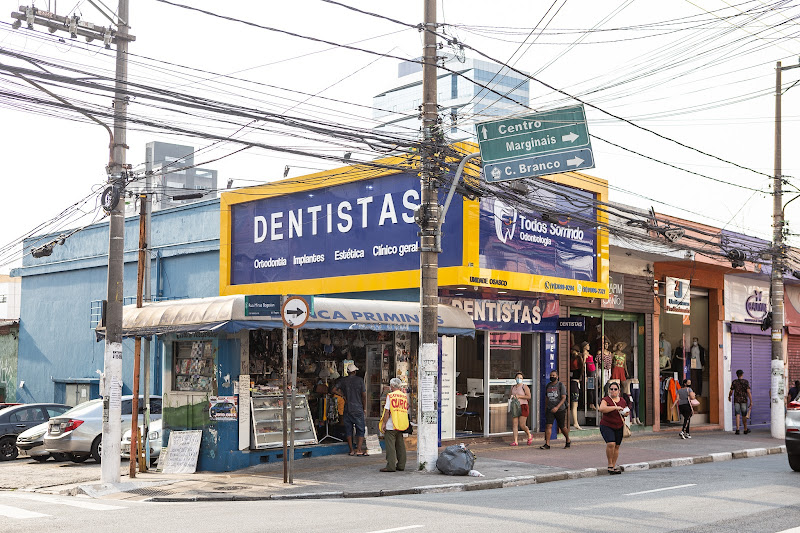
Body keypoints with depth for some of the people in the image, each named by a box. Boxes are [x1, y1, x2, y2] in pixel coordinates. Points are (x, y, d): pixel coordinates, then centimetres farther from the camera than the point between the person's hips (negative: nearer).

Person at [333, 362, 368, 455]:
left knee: (348, 430, 9)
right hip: (358, 409, -3)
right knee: (360, 430, 3)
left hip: (347, 409, 3)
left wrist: (343, 396, 3)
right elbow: (364, 395, -3)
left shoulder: (343, 380, 3)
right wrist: (364, 408, 7)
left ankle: (351, 450, 10)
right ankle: (359, 449, -5)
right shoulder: (359, 380, -4)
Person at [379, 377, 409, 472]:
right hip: (401, 425, 6)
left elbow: (387, 411, -10)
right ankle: (401, 465, 16)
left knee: (390, 446, -3)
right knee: (400, 446, 13)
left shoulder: (390, 396, -8)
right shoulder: (404, 396, 8)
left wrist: (383, 423, -6)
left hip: (391, 425, -6)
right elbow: (406, 410, 13)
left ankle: (391, 466, -6)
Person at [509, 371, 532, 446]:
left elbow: (529, 397, -12)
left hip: (523, 407, -6)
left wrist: (519, 396, -16)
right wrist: (512, 396, 2)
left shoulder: (524, 387, -4)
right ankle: (515, 442, -5)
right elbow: (511, 396, 25)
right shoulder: (513, 387, 14)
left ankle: (529, 436, 20)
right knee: (515, 424, -4)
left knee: (522, 425, -8)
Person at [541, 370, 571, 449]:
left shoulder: (561, 385, -5)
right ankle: (547, 444, -15)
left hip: (560, 410, -3)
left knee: (562, 427, 8)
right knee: (548, 426, -12)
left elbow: (564, 398, -13)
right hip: (550, 410, 3)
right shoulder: (548, 386, 10)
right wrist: (545, 410, 18)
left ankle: (568, 441, 32)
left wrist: (557, 407, -25)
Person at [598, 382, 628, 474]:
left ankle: (614, 466, 16)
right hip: (607, 426, -5)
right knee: (611, 444, -22)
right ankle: (610, 465, -8)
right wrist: (615, 407, -28)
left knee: (617, 446, 6)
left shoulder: (622, 401, 10)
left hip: (619, 427, 5)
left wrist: (626, 413, 1)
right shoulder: (606, 400, -8)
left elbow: (626, 412, 25)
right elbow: (602, 409, -27)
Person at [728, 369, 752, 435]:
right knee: (744, 415, 12)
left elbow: (731, 392, 3)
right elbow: (749, 392, -13)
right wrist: (751, 402, -10)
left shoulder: (734, 382, -2)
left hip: (736, 400, 0)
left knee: (738, 415, 0)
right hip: (744, 400, 0)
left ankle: (737, 429, -12)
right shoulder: (746, 382, -6)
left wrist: (729, 397, 24)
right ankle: (745, 430, 23)